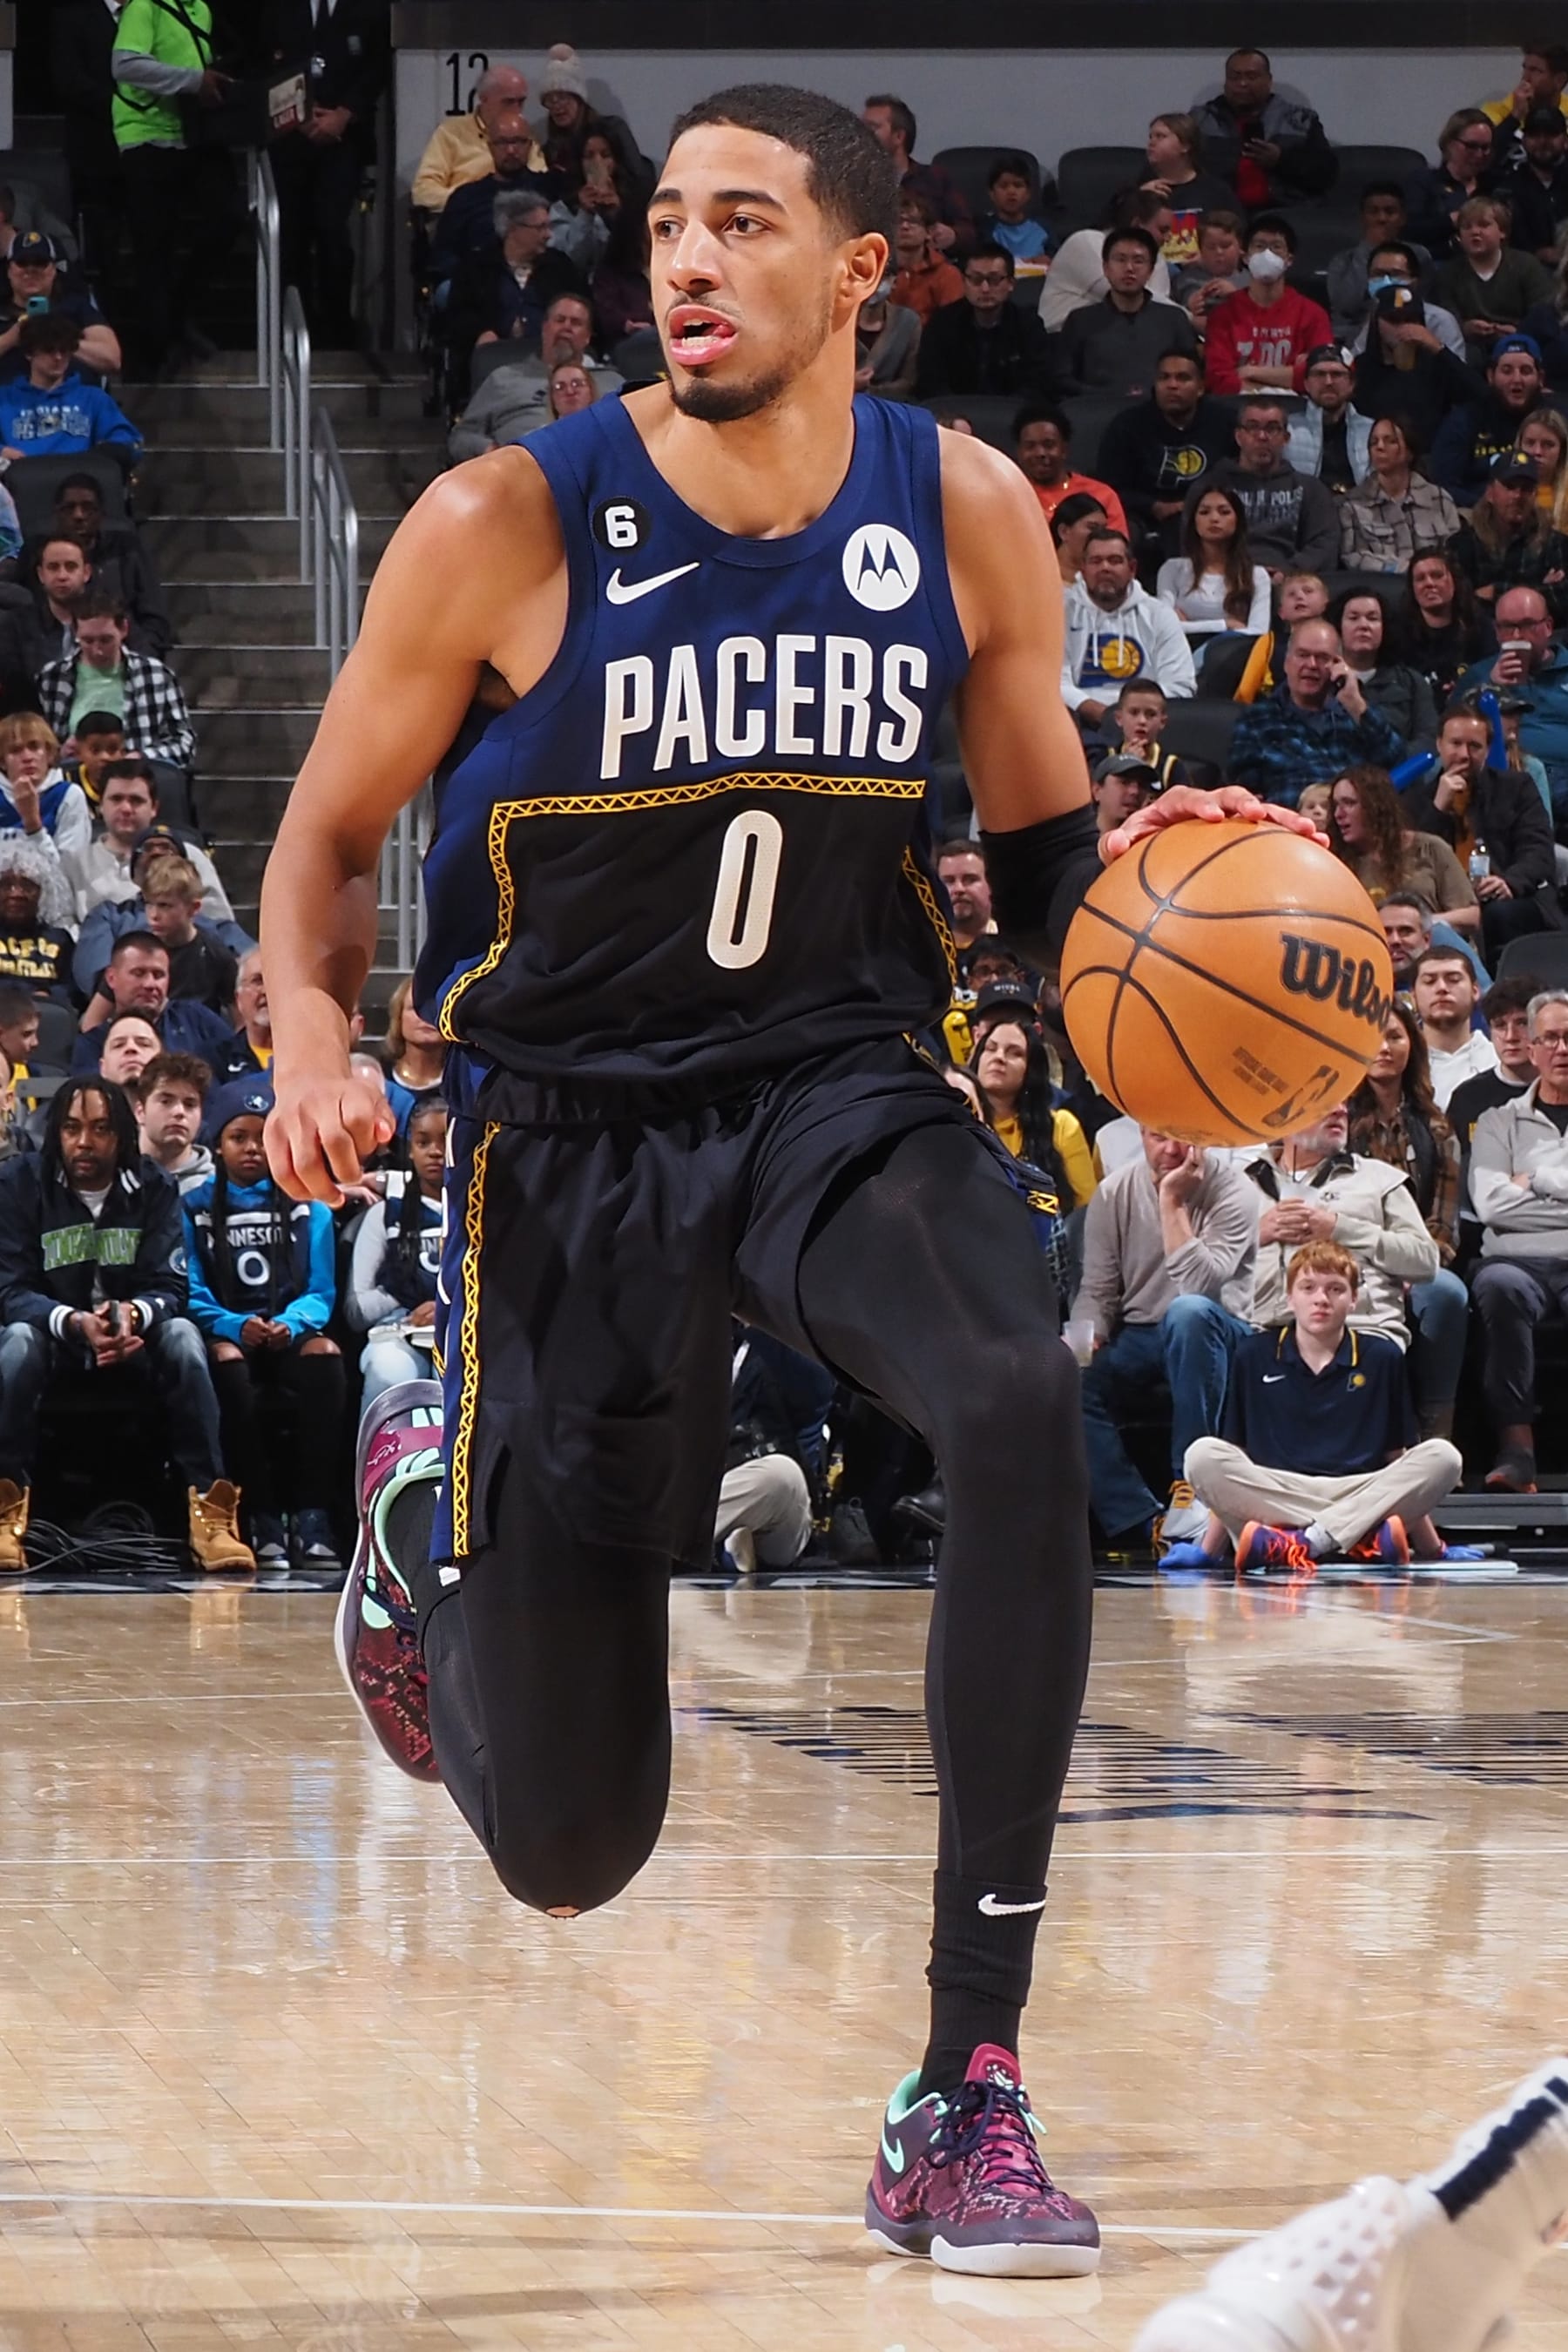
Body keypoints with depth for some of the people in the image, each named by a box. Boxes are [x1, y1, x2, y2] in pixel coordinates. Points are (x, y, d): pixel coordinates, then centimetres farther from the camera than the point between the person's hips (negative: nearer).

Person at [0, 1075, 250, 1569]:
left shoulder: (154, 1189, -2)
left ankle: (209, 1510, -32)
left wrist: (133, 1315, -33)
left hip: (134, 1341, 1)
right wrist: (75, 1322, -34)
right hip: (55, 1333, -1)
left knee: (183, 1336, -29)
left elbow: (170, 1287, -8)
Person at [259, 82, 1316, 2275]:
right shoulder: (509, 523, -13)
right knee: (567, 1845, 2)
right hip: (572, 1124, -2)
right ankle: (423, 1506, 41)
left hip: (844, 1086, 2)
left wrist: (1130, 878, -15)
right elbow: (328, 838, -2)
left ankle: (965, 2098, -27)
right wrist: (310, 1031, -23)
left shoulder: (965, 512, -4)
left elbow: (1042, 847, 9)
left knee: (1020, 1412, -34)